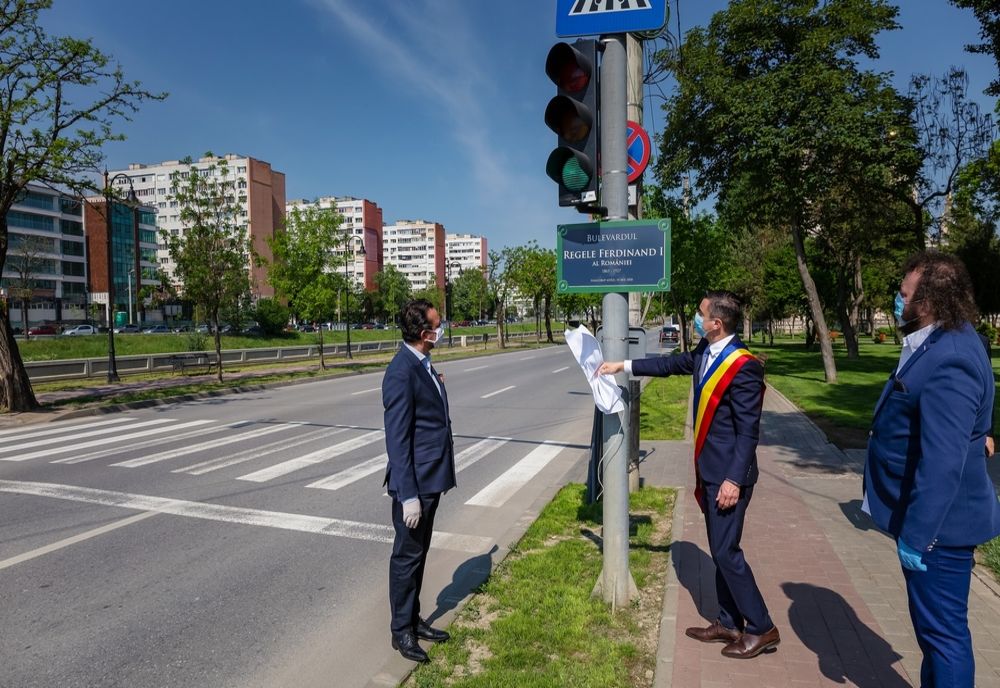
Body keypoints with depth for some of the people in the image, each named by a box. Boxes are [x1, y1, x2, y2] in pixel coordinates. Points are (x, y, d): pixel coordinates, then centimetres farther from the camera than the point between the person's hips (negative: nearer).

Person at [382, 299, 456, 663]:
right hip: (414, 482, -9)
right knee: (407, 555, 7)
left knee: (418, 553, 20)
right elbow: (397, 440, -21)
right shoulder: (401, 372, -21)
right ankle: (401, 630, 24)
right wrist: (408, 496, -20)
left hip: (431, 477, 9)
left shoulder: (422, 363, 8)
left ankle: (414, 619, 35)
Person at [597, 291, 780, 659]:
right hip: (710, 471, 9)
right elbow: (671, 364, 20)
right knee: (720, 550, 16)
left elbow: (748, 431, -20)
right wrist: (623, 365, 22)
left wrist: (734, 480, -22)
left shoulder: (743, 367, -21)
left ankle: (761, 629, 15)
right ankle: (729, 624, 29)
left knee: (726, 551, -1)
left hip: (728, 476, -9)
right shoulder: (705, 352, 4)